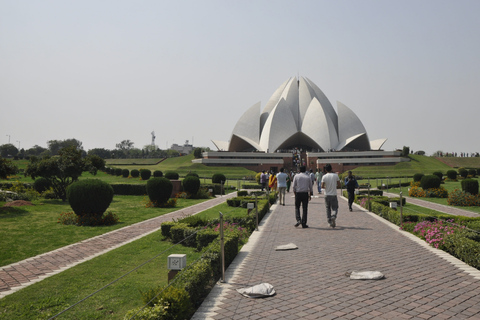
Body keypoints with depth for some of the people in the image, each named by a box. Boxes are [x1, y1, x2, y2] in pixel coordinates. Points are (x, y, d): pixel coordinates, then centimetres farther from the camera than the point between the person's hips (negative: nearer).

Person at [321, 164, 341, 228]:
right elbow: (339, 185, -1)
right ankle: (333, 216, -21)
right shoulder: (336, 175, -3)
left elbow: (322, 186, -10)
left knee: (328, 208, 12)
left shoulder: (324, 177, -6)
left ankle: (330, 222, 13)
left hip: (327, 195, 0)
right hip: (334, 194, 0)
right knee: (334, 208, 7)